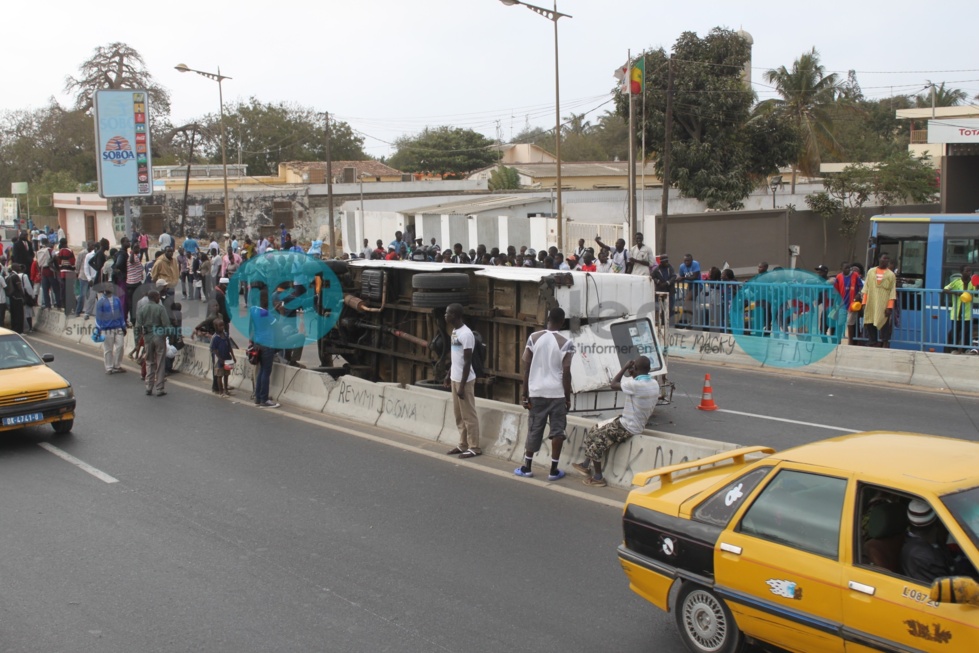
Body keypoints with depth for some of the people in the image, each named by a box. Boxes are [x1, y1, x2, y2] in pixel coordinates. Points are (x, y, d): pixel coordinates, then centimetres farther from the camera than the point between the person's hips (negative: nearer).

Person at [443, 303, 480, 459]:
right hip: (455, 379, 9)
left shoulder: (466, 334, -20)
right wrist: (449, 374, 22)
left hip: (464, 380, -9)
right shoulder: (455, 331, 10)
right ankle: (463, 444, 24)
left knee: (468, 415, -2)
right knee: (459, 415, 15)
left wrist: (462, 386, -20)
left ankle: (474, 447, 6)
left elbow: (467, 362, -21)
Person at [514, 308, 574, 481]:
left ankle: (527, 467, 18)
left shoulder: (534, 337, 0)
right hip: (557, 393, -2)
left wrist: (525, 395, 6)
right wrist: (568, 398, 1)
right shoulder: (566, 343, -7)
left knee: (534, 429, 12)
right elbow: (566, 373, -8)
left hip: (536, 392, 2)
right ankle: (553, 470, 9)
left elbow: (526, 368, 0)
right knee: (557, 430, 7)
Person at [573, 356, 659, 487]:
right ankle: (586, 465, 21)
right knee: (594, 430, 15)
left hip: (628, 427, -10)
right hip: (637, 423, 10)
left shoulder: (636, 385, -28)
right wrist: (633, 376, 7)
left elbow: (613, 385, -15)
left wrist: (625, 367, -6)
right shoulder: (654, 384, 0)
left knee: (596, 440, -3)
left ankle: (598, 478, 4)